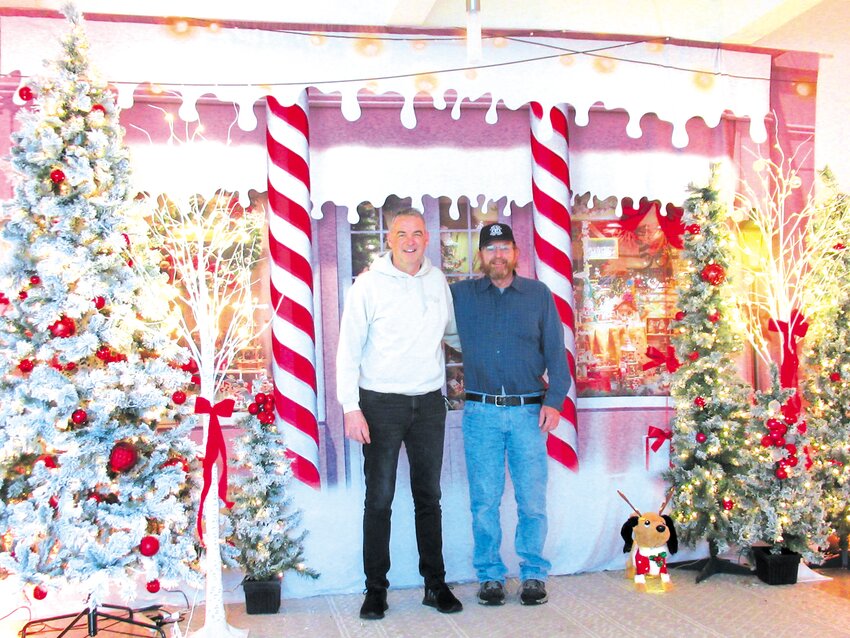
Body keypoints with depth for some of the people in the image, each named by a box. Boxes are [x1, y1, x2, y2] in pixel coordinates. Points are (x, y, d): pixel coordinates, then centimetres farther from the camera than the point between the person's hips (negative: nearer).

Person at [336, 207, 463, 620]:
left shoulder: (437, 281, 7)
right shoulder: (369, 284, -5)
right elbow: (348, 350, -6)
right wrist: (351, 408, -12)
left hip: (429, 403, 4)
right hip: (382, 403, -4)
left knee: (429, 497, 11)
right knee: (379, 499, 2)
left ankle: (435, 585, 22)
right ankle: (376, 589, 14)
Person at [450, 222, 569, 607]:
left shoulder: (539, 294, 7)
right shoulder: (461, 295, 8)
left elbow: (556, 351, 6)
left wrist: (554, 400, -4)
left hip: (529, 412, 0)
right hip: (481, 412, 1)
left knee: (532, 500, 2)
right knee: (484, 501, 4)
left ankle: (533, 574, 16)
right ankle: (490, 575, 17)